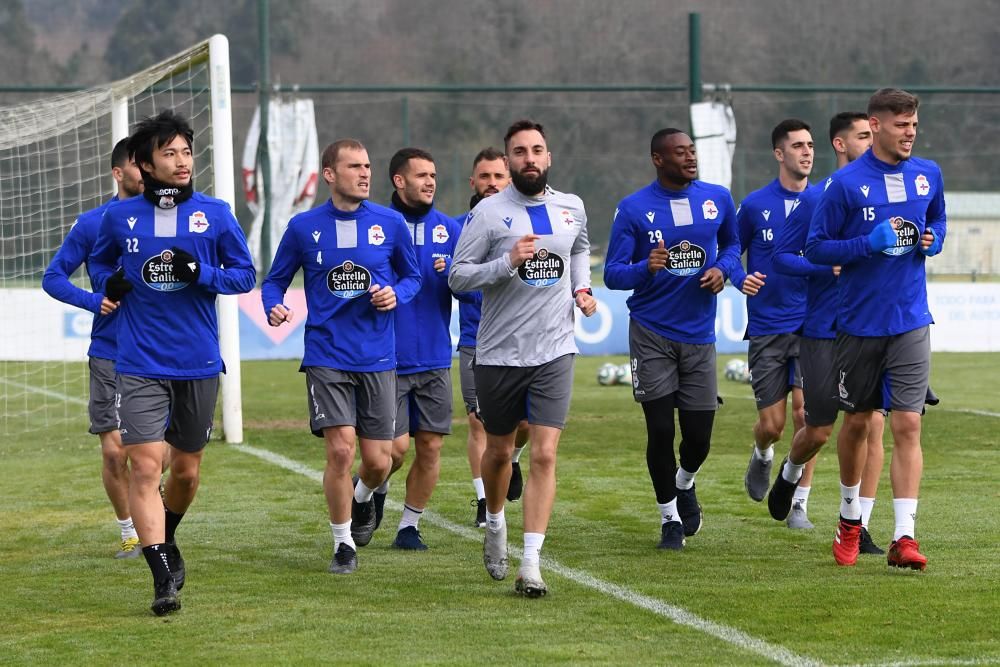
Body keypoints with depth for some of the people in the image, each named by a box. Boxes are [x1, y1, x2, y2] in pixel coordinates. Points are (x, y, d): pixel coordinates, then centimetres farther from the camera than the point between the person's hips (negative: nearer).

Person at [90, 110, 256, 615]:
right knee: (145, 465, -13)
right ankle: (163, 578, -13)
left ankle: (166, 538, 42)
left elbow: (245, 274, 4)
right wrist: (110, 284, -3)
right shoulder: (119, 217, 2)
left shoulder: (215, 214, 0)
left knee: (187, 469, 12)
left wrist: (200, 274, -15)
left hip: (199, 364, 1)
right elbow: (100, 261, 20)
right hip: (139, 364, -1)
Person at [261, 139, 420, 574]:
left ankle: (363, 499, 39)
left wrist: (396, 295, -7)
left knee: (378, 461, 2)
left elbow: (412, 276, 14)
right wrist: (274, 307, -11)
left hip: (378, 358, 2)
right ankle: (343, 543, 5)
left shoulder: (390, 224, 2)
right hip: (326, 356, -2)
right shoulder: (304, 227, 0)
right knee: (340, 449, -13)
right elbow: (275, 280, 11)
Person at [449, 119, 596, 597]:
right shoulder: (489, 212, -6)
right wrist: (508, 262, -22)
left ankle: (530, 565, -11)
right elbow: (458, 276, -9)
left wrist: (581, 288, 11)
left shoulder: (572, 208, 6)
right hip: (499, 355, -1)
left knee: (544, 456, -10)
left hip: (554, 352, 1)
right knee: (499, 452, 14)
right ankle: (495, 524, 44)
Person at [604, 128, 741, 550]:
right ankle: (669, 516, 16)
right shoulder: (633, 209, -7)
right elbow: (613, 274, -7)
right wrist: (646, 268, -28)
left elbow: (732, 244, 20)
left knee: (699, 435, 1)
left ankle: (685, 484, 35)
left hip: (699, 334, 2)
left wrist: (722, 269, -3)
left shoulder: (718, 199, 3)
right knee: (661, 431, -3)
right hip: (651, 333, -2)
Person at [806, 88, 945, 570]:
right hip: (859, 324, -1)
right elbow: (815, 248, -7)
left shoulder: (928, 175, 3)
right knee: (857, 422, 12)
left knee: (907, 425, -9)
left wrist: (932, 240, -1)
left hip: (910, 323, 2)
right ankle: (849, 518, 34)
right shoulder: (846, 183, -9)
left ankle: (904, 537, -12)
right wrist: (869, 244, -20)